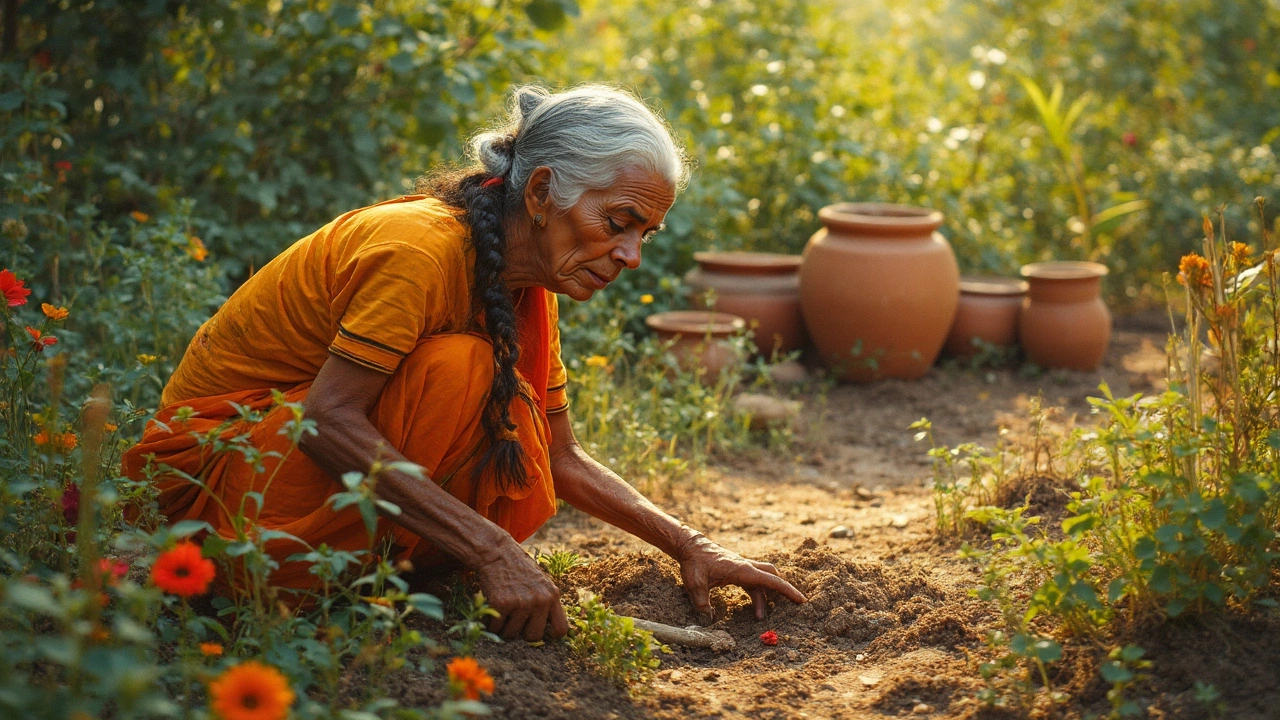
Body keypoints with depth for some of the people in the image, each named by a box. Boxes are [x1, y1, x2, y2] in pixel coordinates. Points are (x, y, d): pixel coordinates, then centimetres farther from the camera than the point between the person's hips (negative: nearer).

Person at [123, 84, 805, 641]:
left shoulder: (526, 287, 2)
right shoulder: (425, 249, -25)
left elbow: (562, 461, 7)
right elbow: (328, 420, -33)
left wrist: (691, 547, -4)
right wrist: (490, 550, -37)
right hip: (207, 461, -8)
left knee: (518, 496, -13)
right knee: (457, 370, -28)